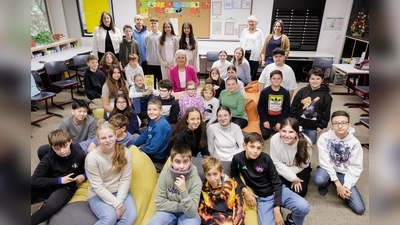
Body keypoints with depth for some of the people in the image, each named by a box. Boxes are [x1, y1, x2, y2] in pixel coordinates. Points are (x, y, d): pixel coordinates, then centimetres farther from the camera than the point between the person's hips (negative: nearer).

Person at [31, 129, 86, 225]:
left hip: (66, 187, -2)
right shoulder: (48, 158, -10)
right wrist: (59, 180, -17)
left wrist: (84, 176, -11)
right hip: (49, 185, 3)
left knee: (50, 206, -36)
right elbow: (34, 180, -16)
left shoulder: (79, 155, -9)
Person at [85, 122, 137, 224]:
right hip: (98, 195, -3)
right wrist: (117, 204, -22)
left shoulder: (124, 152, -10)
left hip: (120, 191, 3)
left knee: (131, 216, -21)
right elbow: (98, 186, -18)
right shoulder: (92, 157, -18)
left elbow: (126, 179, -9)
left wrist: (119, 201, -20)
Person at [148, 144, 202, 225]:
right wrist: (182, 206, -17)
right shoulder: (165, 174, -14)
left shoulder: (195, 180, -20)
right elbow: (160, 203, -12)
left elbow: (192, 212, -23)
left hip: (187, 213, -2)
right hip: (168, 211, 2)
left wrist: (184, 191, -37)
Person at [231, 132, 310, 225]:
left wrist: (276, 209, -16)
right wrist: (244, 190, -12)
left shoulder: (265, 158, -15)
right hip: (262, 198, 0)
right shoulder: (238, 159, -14)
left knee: (304, 207, -24)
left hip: (277, 191, 0)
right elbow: (234, 175, 5)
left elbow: (277, 183, -10)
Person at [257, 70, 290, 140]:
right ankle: (271, 128, 15)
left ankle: (276, 128, 14)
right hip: (267, 117, -1)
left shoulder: (285, 92, -3)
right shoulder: (264, 92, -7)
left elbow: (286, 109, -1)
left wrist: (280, 122, -10)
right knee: (265, 135, -17)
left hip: (280, 117, 1)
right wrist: (264, 120, -11)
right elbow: (260, 107, -2)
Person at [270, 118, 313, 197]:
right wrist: (292, 177, -21)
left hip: (300, 169, -1)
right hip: (282, 169, 1)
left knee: (299, 192, -13)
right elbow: (276, 162, -18)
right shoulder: (275, 139, -32)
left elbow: (304, 163, -14)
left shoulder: (306, 142, -31)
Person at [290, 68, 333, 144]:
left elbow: (326, 112, -3)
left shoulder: (326, 95, -7)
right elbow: (293, 107, 0)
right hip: (299, 123, 1)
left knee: (310, 142, 9)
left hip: (313, 126, -1)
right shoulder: (302, 91, -5)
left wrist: (322, 126, -4)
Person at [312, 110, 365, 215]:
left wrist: (347, 186, -19)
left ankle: (342, 189, 19)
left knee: (359, 209, -11)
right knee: (318, 180, -39)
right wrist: (337, 183, -22)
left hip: (344, 173, 1)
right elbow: (324, 161, -18)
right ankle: (326, 183, 1)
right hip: (327, 168, -1)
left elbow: (355, 167, -8)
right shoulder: (324, 137, -17)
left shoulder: (355, 143, -11)